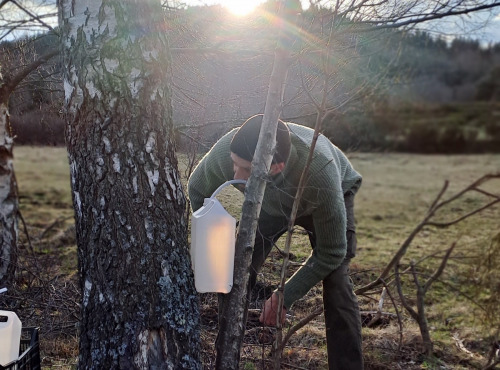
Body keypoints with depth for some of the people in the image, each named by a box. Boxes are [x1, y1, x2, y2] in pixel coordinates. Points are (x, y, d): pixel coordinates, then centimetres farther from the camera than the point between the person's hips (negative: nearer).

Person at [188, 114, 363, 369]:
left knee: (337, 287, -18)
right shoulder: (225, 151, -37)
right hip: (269, 202, 3)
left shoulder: (321, 172, -45)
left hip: (330, 198, -2)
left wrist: (285, 297, -25)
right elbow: (197, 191, -11)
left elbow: (331, 253, -29)